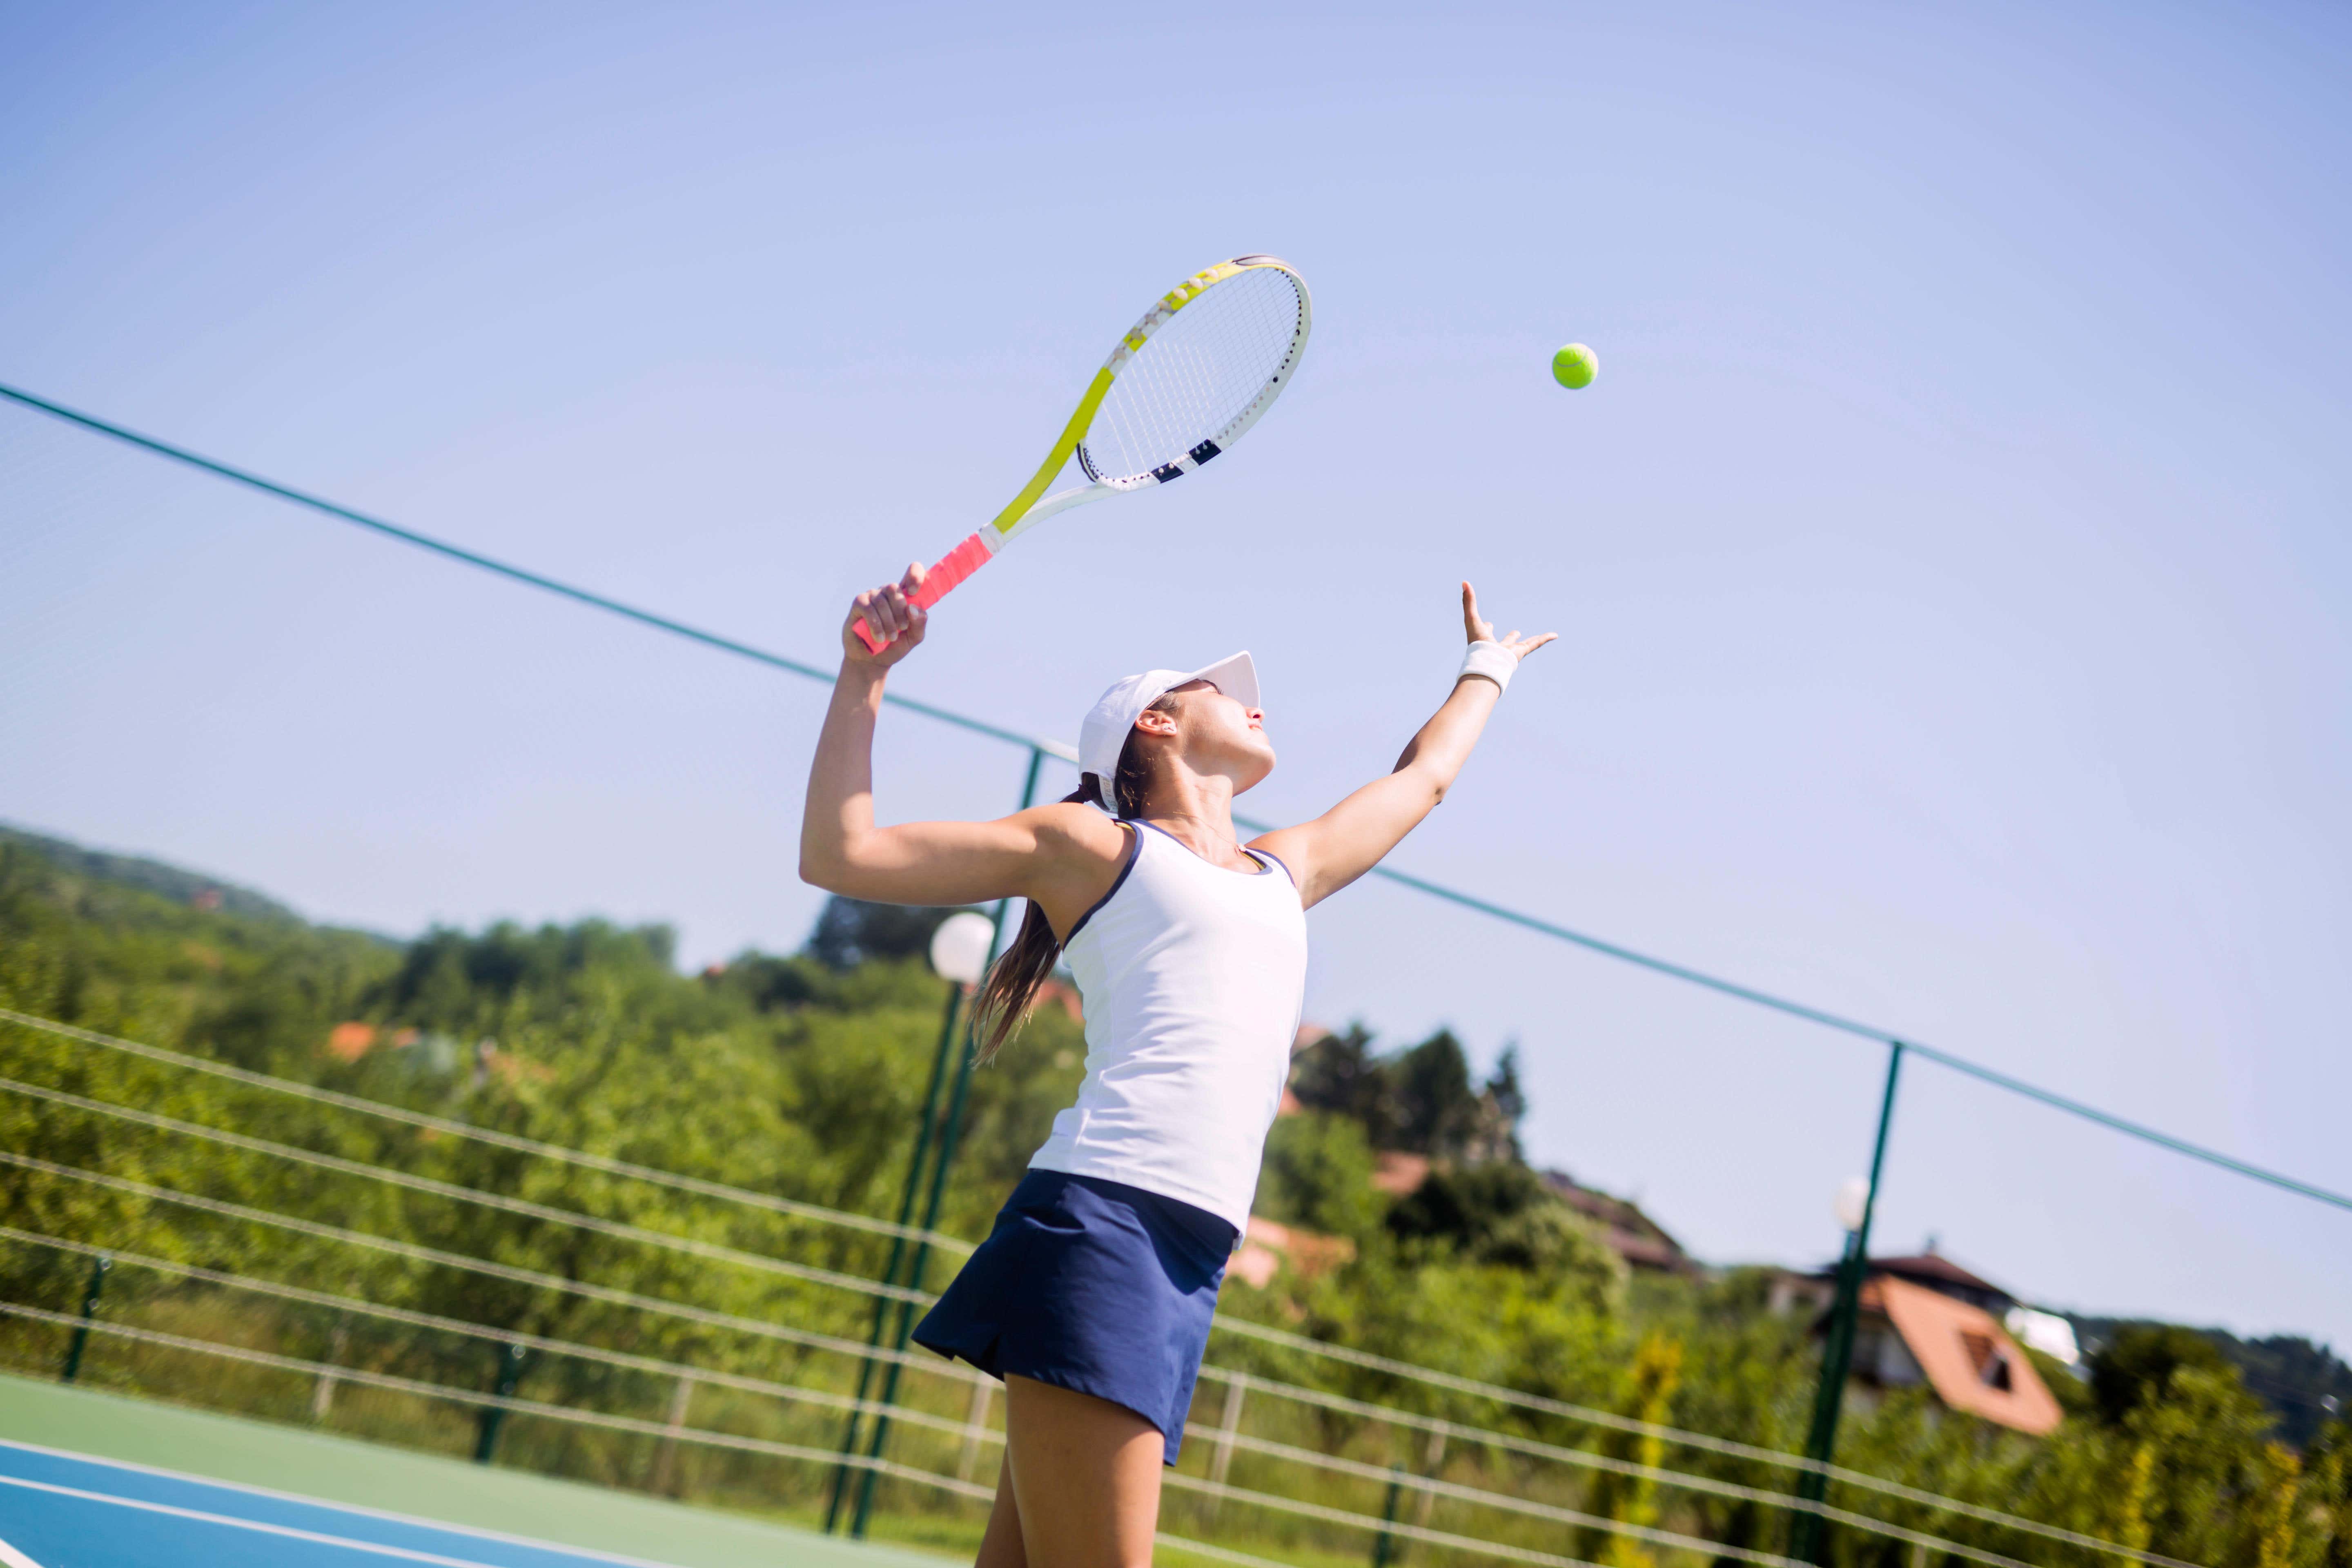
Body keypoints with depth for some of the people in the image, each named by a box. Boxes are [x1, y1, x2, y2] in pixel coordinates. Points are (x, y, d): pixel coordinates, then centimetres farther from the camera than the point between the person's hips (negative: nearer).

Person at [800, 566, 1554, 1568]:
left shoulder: (1286, 871, 29)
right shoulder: (1090, 843, 11)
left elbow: (1421, 779, 47)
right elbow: (839, 856, 7)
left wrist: (1486, 669, 61)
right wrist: (864, 676, 3)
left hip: (1191, 1263, 6)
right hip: (1101, 1219, -6)